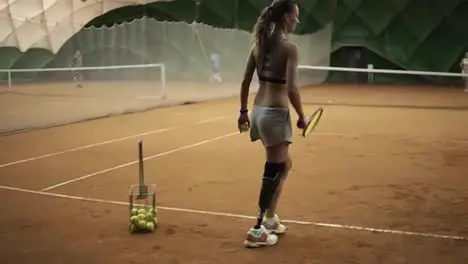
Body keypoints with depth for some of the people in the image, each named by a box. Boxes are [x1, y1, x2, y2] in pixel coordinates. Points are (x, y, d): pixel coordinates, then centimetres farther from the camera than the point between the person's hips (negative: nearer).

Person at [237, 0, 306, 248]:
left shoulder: (259, 44, 9)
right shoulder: (289, 47, -13)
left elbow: (245, 82, 10)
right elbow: (291, 89, -19)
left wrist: (243, 111, 18)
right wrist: (302, 117, -8)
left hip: (259, 109, 8)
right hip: (275, 113, -8)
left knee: (284, 165, 23)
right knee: (273, 172, 1)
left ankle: (270, 218, 29)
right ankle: (257, 230, 6)